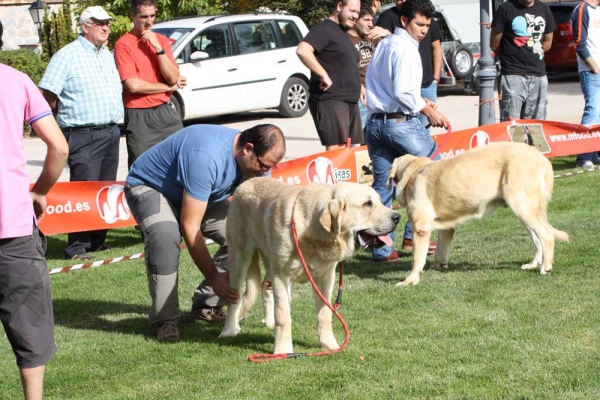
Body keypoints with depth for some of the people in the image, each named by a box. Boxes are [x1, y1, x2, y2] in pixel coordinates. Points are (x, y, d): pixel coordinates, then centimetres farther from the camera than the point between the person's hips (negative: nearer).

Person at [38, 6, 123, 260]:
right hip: (83, 135, -7)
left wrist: (115, 119, 16)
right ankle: (77, 247, -5)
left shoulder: (108, 56, 16)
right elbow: (47, 96, -10)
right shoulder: (67, 56, -7)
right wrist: (70, 115, 0)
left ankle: (98, 240, 18)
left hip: (111, 132, 7)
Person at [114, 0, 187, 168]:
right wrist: (169, 87, -5)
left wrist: (158, 47, -11)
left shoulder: (162, 40, 9)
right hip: (139, 118, -5)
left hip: (167, 112, 5)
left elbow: (173, 77, -1)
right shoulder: (123, 44, -7)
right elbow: (133, 85, -16)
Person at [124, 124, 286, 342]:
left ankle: (207, 305, 5)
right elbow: (190, 226, -37)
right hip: (148, 186, -7)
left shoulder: (256, 162, -16)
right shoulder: (207, 157, -41)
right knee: (165, 235, -37)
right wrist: (213, 277, -35)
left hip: (200, 194, 7)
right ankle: (165, 319, -25)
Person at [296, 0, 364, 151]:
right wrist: (324, 75, -24)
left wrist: (359, 86, 21)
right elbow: (302, 51, -25)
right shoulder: (324, 29, -9)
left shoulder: (343, 34, 22)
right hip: (330, 100, -10)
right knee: (336, 150, -16)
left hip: (350, 102, 10)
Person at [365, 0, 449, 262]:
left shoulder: (383, 45, 17)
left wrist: (418, 101, 13)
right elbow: (403, 92, -20)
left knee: (382, 185, 7)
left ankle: (381, 249, 4)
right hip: (401, 123, -8)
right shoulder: (405, 48, -12)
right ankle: (413, 235, 7)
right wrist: (427, 110, -6)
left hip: (375, 121, 8)